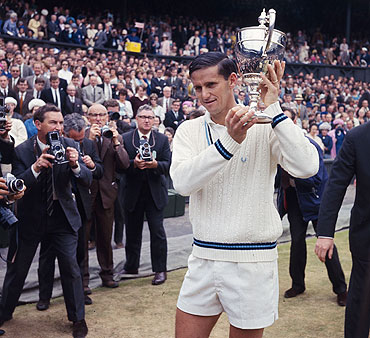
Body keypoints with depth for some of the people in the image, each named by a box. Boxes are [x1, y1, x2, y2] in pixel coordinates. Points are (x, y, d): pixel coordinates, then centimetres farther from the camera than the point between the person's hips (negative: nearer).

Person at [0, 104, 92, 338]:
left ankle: (78, 318, 18)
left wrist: (75, 164, -33)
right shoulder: (22, 151, -11)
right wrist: (36, 167, -35)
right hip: (31, 217, 0)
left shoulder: (69, 146, -7)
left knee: (71, 267, -1)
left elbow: (87, 180, -12)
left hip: (62, 216, 1)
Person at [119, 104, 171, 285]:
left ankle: (160, 270, 8)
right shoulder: (125, 139, 2)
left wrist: (155, 164, -22)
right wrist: (134, 163, -23)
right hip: (133, 193, 1)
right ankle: (131, 266, 28)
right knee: (132, 231, 12)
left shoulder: (162, 139, 5)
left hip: (154, 193, -1)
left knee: (157, 231, -3)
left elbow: (169, 165, -3)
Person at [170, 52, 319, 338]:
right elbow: (183, 182, -16)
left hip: (253, 261, -2)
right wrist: (229, 141, -27)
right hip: (203, 259, 3)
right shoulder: (189, 130, 2)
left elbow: (306, 167, -21)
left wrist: (273, 109, -22)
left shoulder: (264, 126, -5)